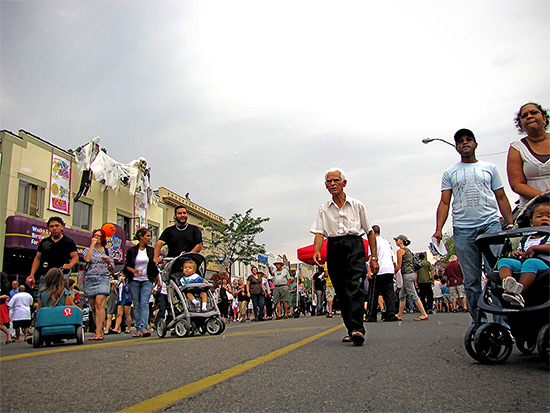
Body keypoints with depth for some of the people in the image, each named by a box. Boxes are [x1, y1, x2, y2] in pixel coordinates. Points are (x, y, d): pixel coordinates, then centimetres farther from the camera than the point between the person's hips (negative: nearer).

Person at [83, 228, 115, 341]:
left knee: (99, 303, -19)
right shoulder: (88, 250, 15)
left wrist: (109, 262, -5)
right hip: (89, 279, 2)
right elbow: (87, 259, -9)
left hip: (103, 278, -2)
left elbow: (112, 269, 16)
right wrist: (92, 244, -3)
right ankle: (100, 331, 12)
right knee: (93, 307, 2)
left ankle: (98, 332, -23)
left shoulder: (108, 251, 16)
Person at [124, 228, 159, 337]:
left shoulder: (151, 250, 9)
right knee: (136, 305, 3)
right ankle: (138, 329, 9)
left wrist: (159, 281, 10)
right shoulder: (131, 250, 4)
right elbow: (127, 265, 5)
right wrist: (133, 270, -16)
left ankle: (144, 328, -22)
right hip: (134, 281, 0)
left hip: (147, 281, 0)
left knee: (144, 304, -13)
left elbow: (154, 267, 13)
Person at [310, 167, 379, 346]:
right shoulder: (323, 209, 12)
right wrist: (317, 250, -17)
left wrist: (374, 257, 5)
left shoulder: (357, 205, 8)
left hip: (354, 245, -3)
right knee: (341, 291, 3)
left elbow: (370, 232, 10)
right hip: (334, 248, 3)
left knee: (355, 286, -19)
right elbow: (319, 232, 3)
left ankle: (357, 329, -26)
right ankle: (351, 330, 11)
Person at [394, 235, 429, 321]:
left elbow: (399, 266, -10)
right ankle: (400, 315, 15)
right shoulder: (408, 250, 19)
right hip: (412, 273, 10)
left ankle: (424, 314, -6)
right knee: (402, 295, 12)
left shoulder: (400, 250, -7)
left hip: (407, 275, -10)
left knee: (413, 295, -7)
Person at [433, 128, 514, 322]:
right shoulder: (450, 172, 16)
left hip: (490, 224, 0)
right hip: (463, 230, 0)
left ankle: (502, 320, -7)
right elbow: (444, 203, 10)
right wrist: (438, 229, -4)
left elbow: (501, 198, 16)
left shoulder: (489, 168, 17)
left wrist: (511, 224, 4)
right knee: (471, 280, 1)